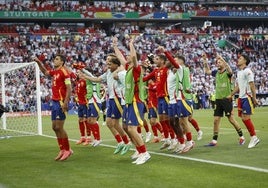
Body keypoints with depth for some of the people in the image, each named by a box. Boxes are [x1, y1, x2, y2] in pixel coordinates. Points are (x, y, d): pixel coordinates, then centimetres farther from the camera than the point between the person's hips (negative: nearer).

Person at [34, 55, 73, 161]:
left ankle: (67, 150, 3)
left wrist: (65, 102, -23)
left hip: (61, 102, -9)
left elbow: (69, 88, -16)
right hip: (55, 102, 9)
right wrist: (38, 62, 22)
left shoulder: (64, 72, -11)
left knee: (59, 127, -8)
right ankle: (62, 150, 16)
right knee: (55, 127, 9)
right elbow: (45, 72, 35)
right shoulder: (54, 72, 14)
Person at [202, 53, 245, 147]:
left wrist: (222, 59, -39)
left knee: (231, 119, -1)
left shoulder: (227, 72, -8)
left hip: (226, 99, -6)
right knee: (216, 120, 4)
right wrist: (205, 60, 8)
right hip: (218, 99, 6)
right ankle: (214, 140, 8)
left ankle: (241, 136, 14)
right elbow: (207, 71, 21)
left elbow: (230, 70, -30)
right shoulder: (216, 72, 10)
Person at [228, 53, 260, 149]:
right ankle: (253, 137, 13)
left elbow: (252, 85, -15)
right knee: (243, 117, 6)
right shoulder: (239, 72, 16)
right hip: (241, 98, 9)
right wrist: (231, 95, 23)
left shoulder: (247, 71, -11)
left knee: (245, 117, -11)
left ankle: (254, 137, -2)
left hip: (247, 97, -9)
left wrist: (254, 98, -19)